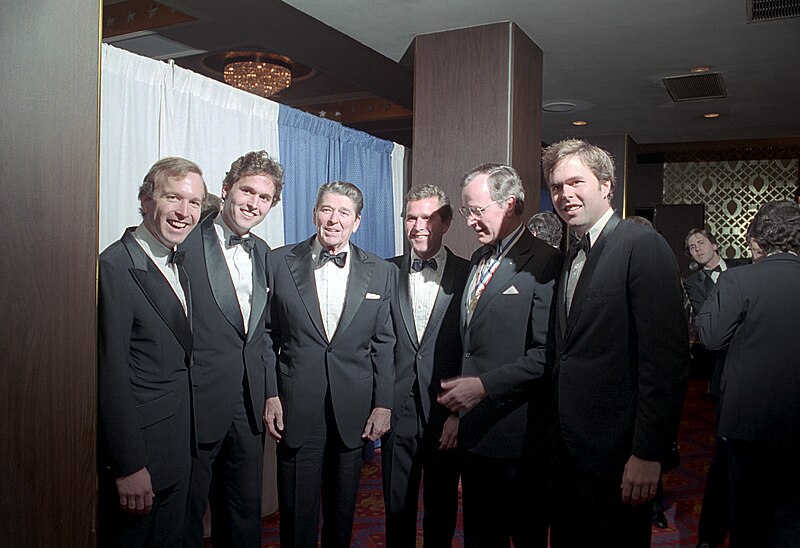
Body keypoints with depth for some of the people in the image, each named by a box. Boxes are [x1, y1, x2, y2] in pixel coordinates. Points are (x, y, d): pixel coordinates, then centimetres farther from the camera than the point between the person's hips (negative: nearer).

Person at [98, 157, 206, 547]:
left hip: (176, 451, 8)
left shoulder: (178, 266, 10)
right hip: (136, 452, -8)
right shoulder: (115, 267, -19)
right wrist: (128, 467, -19)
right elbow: (110, 375, -21)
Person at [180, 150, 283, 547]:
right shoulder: (186, 244, -11)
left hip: (248, 408, 6)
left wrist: (269, 395, 10)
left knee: (244, 516, 19)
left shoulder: (262, 252, 11)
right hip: (194, 409, -6)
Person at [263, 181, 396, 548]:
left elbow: (384, 344, 3)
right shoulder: (279, 262, 0)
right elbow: (266, 334, 2)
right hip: (295, 408, -1)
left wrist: (383, 404, 0)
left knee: (343, 510, 16)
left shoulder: (382, 273, 3)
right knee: (297, 511, 9)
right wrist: (270, 395, -4)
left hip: (352, 410, 2)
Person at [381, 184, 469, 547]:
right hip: (398, 410, 2)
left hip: (447, 415, -1)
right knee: (397, 507, 14)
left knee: (442, 510, 14)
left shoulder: (468, 275, -3)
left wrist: (461, 412, -8)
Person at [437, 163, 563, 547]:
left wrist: (485, 385, -21)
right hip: (474, 431, 8)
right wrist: (463, 389, 9)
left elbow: (547, 354, -21)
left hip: (517, 437, -7)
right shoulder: (479, 259, 12)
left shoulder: (545, 264, -14)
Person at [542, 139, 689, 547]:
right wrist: (556, 435, 10)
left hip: (616, 452, -7)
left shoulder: (643, 246, -13)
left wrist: (649, 453, -19)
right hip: (567, 448, 8)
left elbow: (667, 358, -19)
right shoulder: (571, 258, 12)